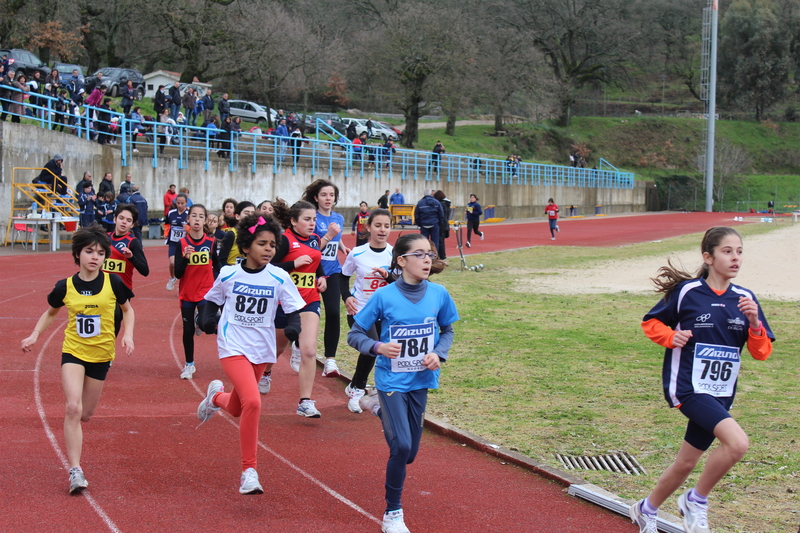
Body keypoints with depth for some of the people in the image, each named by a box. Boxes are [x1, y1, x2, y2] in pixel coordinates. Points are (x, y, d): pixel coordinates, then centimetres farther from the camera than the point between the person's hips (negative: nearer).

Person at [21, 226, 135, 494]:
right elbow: (50, 313, 15)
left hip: (101, 355, 1)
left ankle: (73, 437, 48)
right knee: (73, 407, -20)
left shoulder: (113, 283, -7)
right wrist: (34, 335, 1)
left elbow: (127, 310, 10)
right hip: (73, 352, -1)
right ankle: (75, 470, -18)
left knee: (85, 414, 9)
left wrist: (128, 335, -6)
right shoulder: (65, 287, -4)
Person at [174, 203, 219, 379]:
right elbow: (177, 273, -8)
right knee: (188, 330, 7)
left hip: (205, 292, -1)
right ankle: (189, 365, 21)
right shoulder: (182, 243, -5)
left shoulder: (211, 243, -4)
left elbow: (217, 267, 9)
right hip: (187, 293, 1)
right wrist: (185, 257, -24)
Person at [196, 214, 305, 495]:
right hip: (233, 347, -3)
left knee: (237, 409, 18)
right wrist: (207, 318, -9)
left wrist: (293, 326, -23)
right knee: (252, 402, -24)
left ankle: (216, 397, 57)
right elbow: (212, 300, 11)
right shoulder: (228, 275, -4)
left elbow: (293, 309, -2)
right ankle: (249, 470, -13)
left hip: (262, 350, 3)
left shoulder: (279, 278, -5)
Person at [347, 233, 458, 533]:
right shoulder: (384, 297, -14)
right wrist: (378, 347, -24)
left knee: (409, 454, 13)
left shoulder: (438, 295, -4)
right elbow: (354, 334, -6)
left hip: (420, 382, 4)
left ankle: (378, 407, 43)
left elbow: (447, 330, 12)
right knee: (401, 447, -17)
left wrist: (439, 354, -7)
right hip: (392, 381, -4)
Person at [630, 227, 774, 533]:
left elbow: (762, 353, 2)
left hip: (720, 394, 6)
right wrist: (672, 337, -14)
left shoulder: (745, 299, 2)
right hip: (687, 386, -6)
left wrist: (754, 321, -15)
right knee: (737, 442, -25)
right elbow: (650, 323, 5)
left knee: (686, 464, 15)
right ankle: (696, 501, -4)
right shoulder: (687, 292, -8)